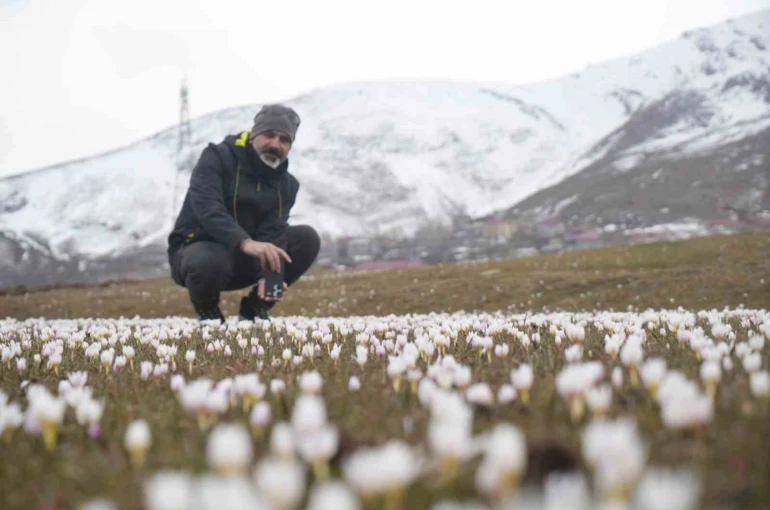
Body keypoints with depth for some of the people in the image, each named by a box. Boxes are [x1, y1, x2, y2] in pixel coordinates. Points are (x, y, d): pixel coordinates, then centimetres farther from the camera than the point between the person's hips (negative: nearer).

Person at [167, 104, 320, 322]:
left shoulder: (286, 184, 2)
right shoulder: (217, 157, -13)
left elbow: (273, 232, -13)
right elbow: (206, 206, -31)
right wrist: (245, 242, -48)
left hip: (245, 259, 5)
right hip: (197, 248, -5)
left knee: (307, 238, -11)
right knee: (210, 262, -41)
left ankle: (255, 307, 1)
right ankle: (207, 311, -5)